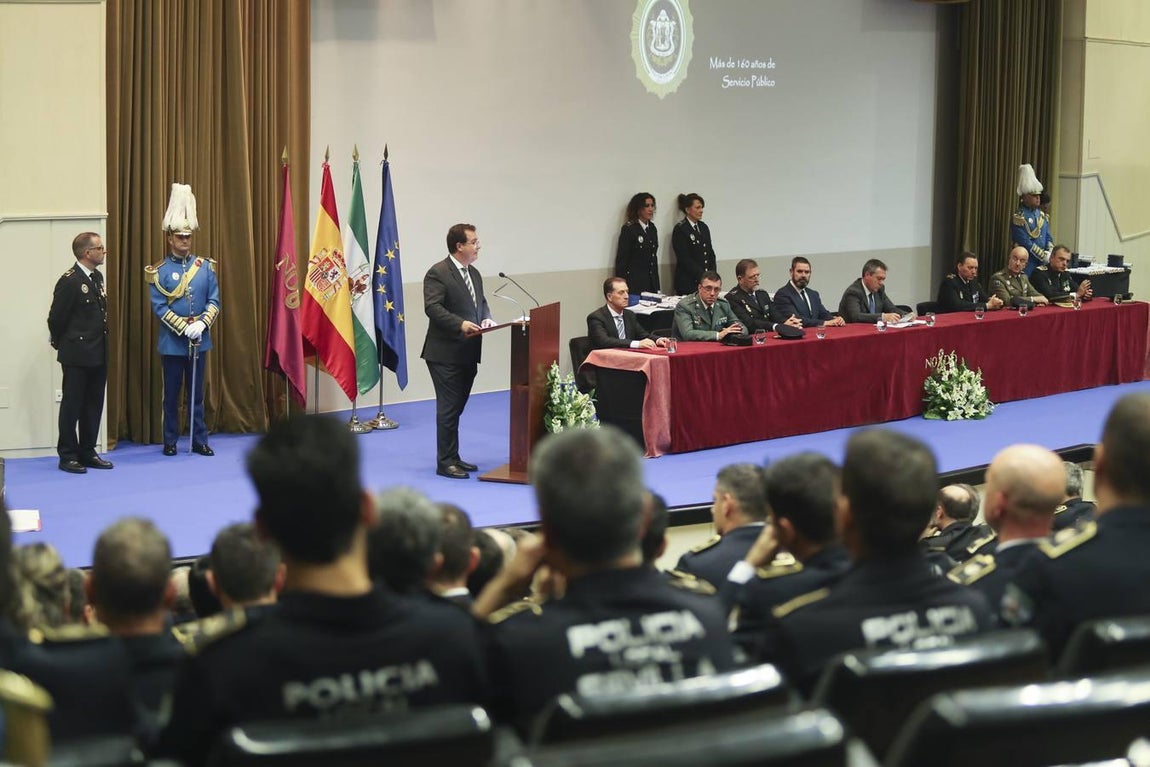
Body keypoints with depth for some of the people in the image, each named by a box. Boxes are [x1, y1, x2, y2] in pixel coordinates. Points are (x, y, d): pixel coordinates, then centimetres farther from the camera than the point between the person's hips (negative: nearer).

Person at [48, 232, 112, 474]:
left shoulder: (97, 277, 10)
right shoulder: (70, 281, -15)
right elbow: (56, 318, -11)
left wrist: (103, 344, 16)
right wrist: (61, 344, 2)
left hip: (98, 354, 8)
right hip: (77, 356, -8)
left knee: (93, 406, 11)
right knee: (72, 406, 1)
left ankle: (88, 453, 19)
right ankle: (68, 456, 7)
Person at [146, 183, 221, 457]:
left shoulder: (205, 267, 4)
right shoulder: (159, 271, -4)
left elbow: (214, 301, 2)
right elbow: (159, 307, -9)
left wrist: (202, 323, -14)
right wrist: (184, 328, -16)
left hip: (200, 340, 2)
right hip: (172, 341, -2)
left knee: (197, 393, 8)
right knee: (172, 394, 5)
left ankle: (200, 441, 13)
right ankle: (170, 441, 13)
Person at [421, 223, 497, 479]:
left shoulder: (474, 273, 16)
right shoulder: (437, 273, -12)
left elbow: (482, 302, 24)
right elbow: (433, 307, -20)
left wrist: (486, 318, 1)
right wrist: (460, 324, -30)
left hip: (468, 352, 8)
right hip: (446, 354, -8)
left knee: (457, 407, 14)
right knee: (448, 408, -5)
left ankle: (453, 458, 22)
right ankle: (446, 462, -1)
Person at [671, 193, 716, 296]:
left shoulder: (703, 227, 16)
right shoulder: (680, 229, -6)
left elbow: (711, 253, 17)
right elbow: (685, 259, -11)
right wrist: (702, 276, -13)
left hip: (707, 281, 6)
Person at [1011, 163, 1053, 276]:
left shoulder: (1043, 215, 14)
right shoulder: (1019, 217, -9)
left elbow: (1049, 238, 14)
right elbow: (1025, 243, -15)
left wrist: (1049, 253, -7)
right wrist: (1045, 256, -14)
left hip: (1042, 264, 7)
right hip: (1027, 265, -7)